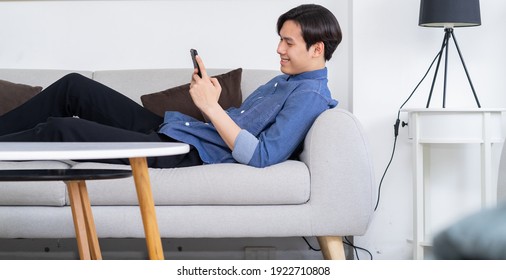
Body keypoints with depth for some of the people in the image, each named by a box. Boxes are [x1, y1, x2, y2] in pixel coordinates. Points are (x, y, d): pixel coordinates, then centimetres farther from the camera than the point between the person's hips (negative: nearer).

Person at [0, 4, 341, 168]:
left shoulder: (311, 96, -13)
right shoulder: (285, 80, 18)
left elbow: (260, 156, -24)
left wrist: (211, 107, -21)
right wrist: (209, 93, 0)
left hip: (188, 153, -10)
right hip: (170, 126, 10)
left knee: (59, 129, -14)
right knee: (73, 86, 9)